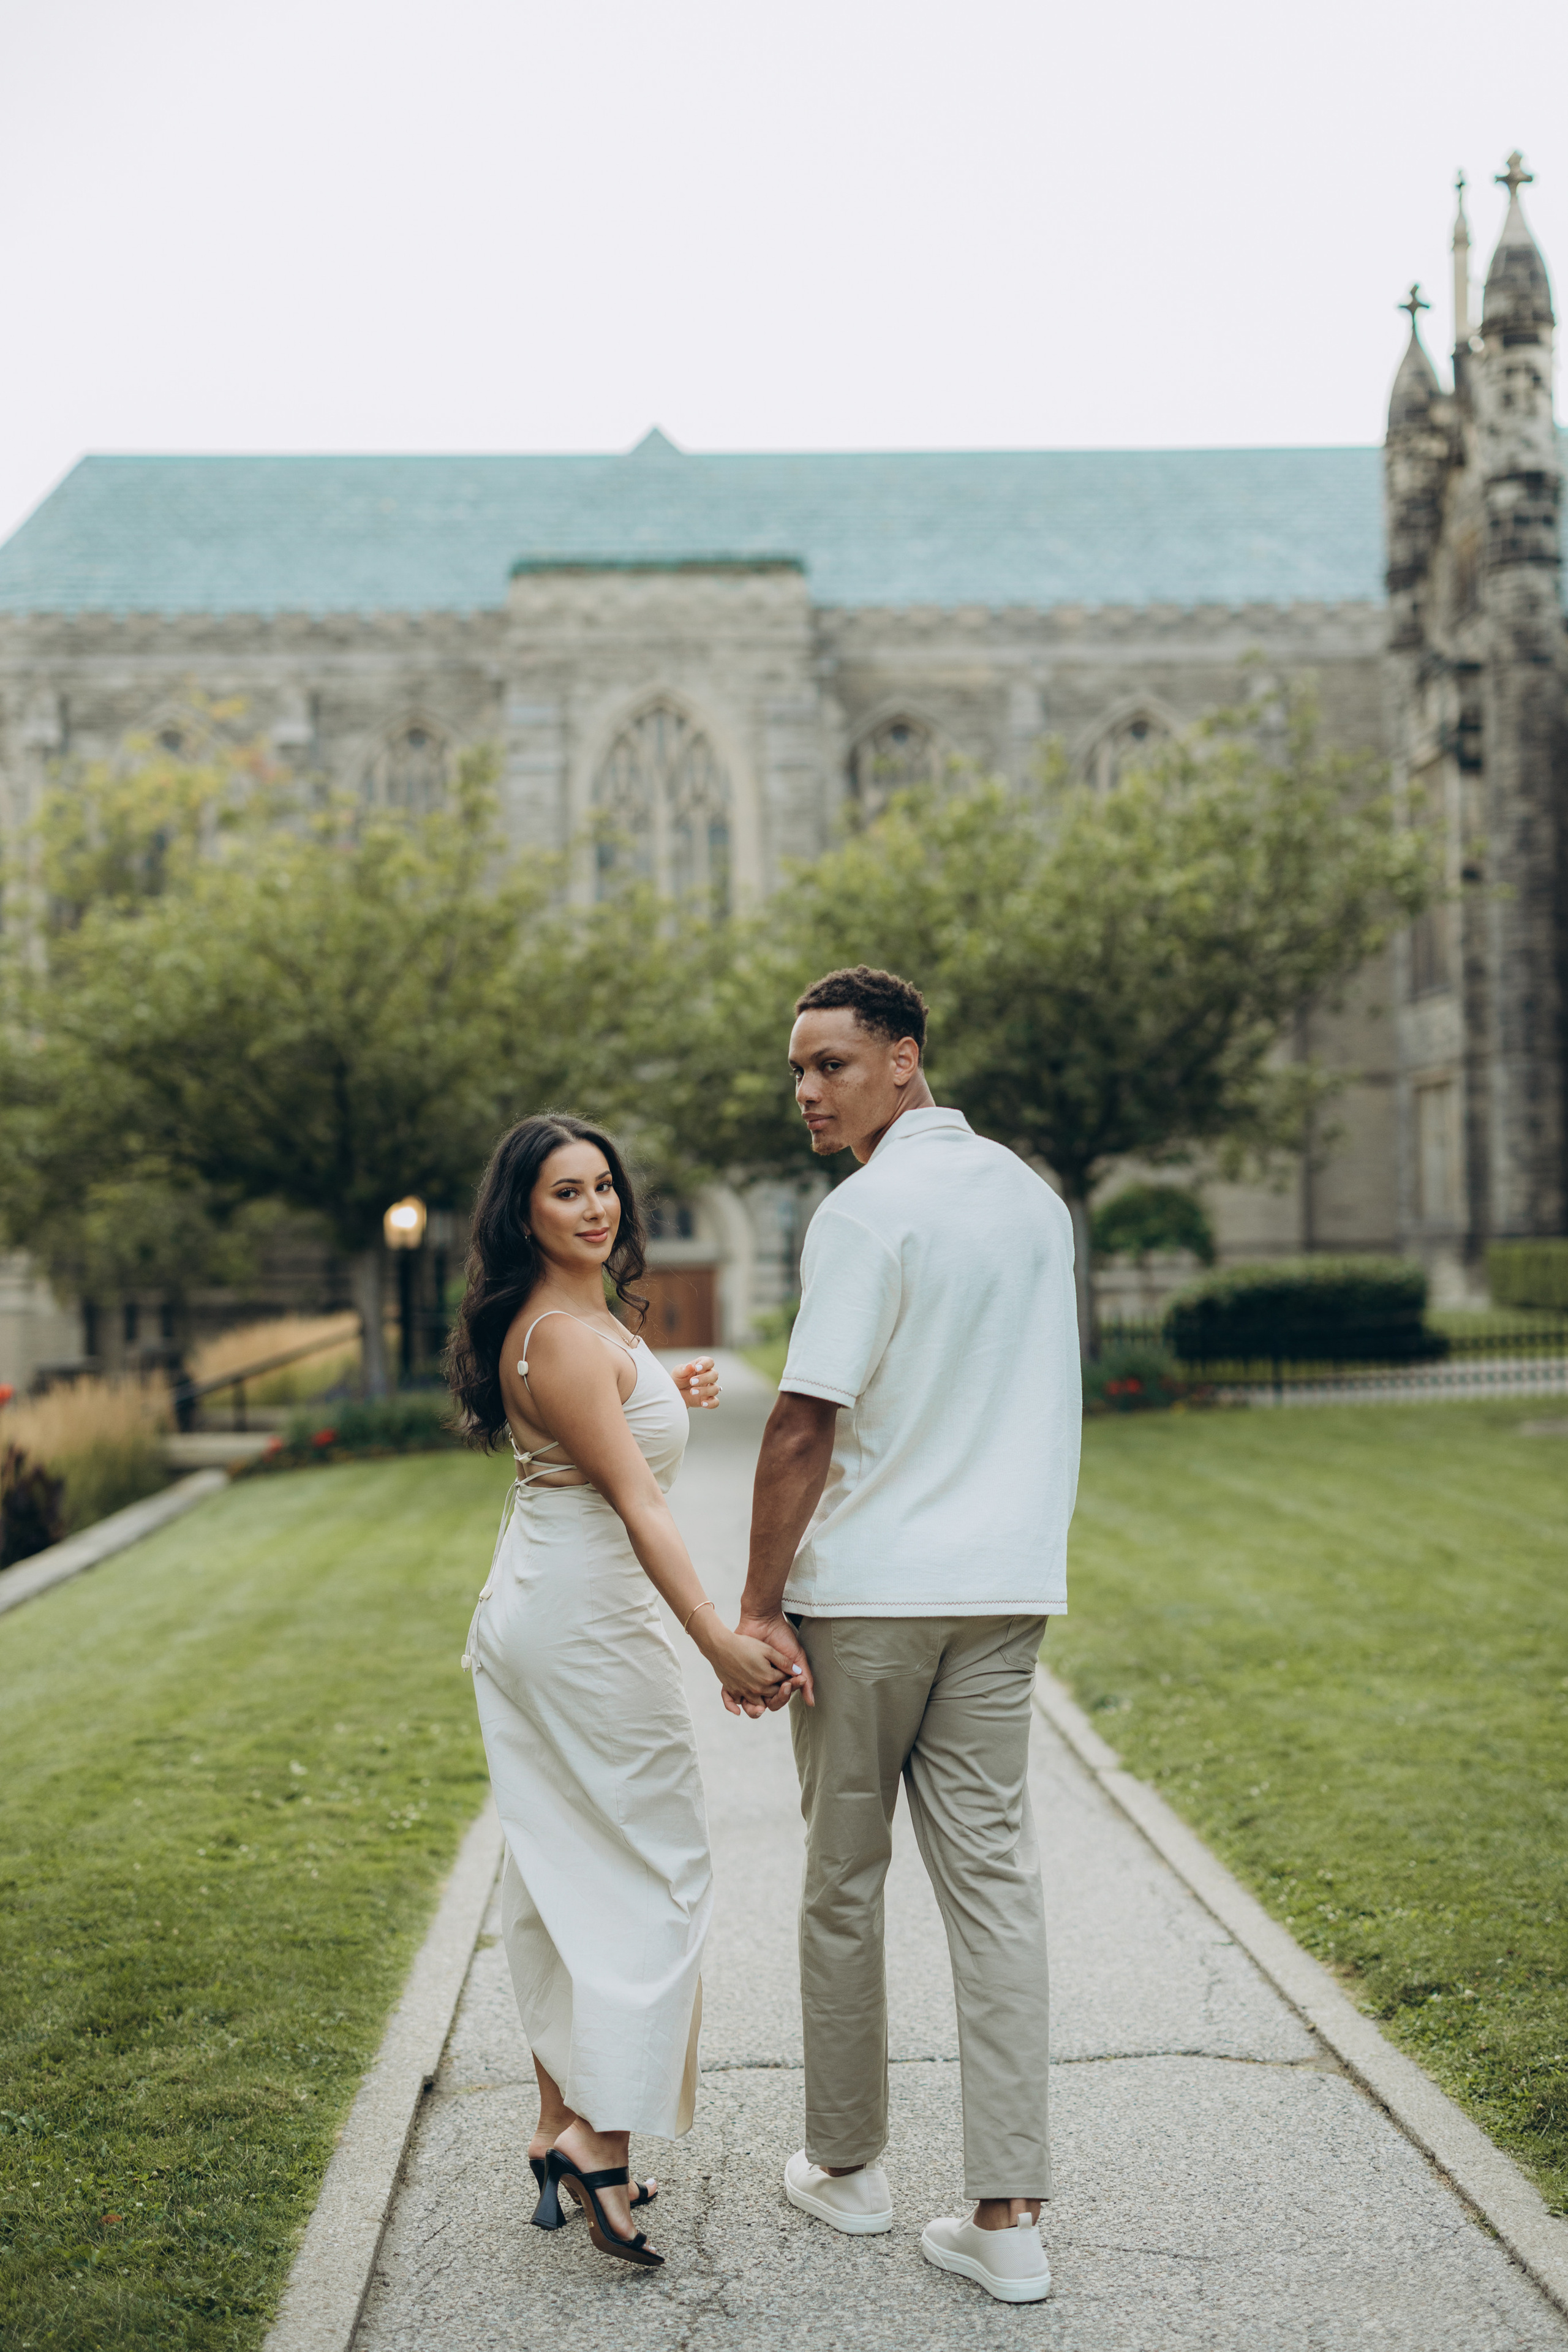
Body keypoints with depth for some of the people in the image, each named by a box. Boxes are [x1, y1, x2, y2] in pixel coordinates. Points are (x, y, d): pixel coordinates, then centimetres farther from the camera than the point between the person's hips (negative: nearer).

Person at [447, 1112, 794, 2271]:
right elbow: (634, 1502, -24)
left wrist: (669, 1402, 11)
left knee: (562, 1874, 13)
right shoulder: (563, 1336, -19)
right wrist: (719, 1639, -26)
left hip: (528, 1612, 10)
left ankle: (561, 2120, 21)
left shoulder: (576, 1320, 12)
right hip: (589, 1621, -10)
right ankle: (604, 2140, -3)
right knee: (659, 1871, -2)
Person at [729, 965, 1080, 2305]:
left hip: (868, 1590, -6)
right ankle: (1009, 2216, 2)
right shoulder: (1035, 1199, 10)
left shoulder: (870, 1210, -13)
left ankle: (847, 2166, 23)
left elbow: (805, 1427, -16)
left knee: (844, 1877, 9)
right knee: (992, 1872, 4)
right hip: (1005, 1586, 6)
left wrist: (759, 1605, -11)